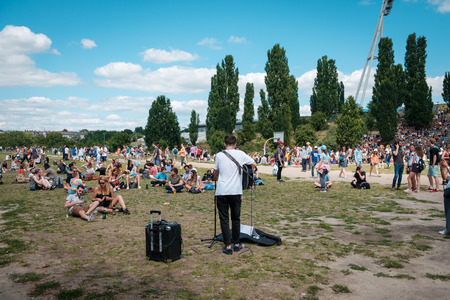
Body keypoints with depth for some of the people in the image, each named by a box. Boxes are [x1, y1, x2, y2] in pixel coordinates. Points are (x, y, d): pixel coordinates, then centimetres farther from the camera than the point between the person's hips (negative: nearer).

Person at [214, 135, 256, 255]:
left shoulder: (219, 155, 1)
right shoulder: (240, 154, 1)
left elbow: (215, 175, 9)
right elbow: (254, 165, 11)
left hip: (221, 192, -1)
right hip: (236, 191, 1)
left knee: (224, 219, 6)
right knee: (236, 218, 15)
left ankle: (228, 246, 5)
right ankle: (236, 244, 23)